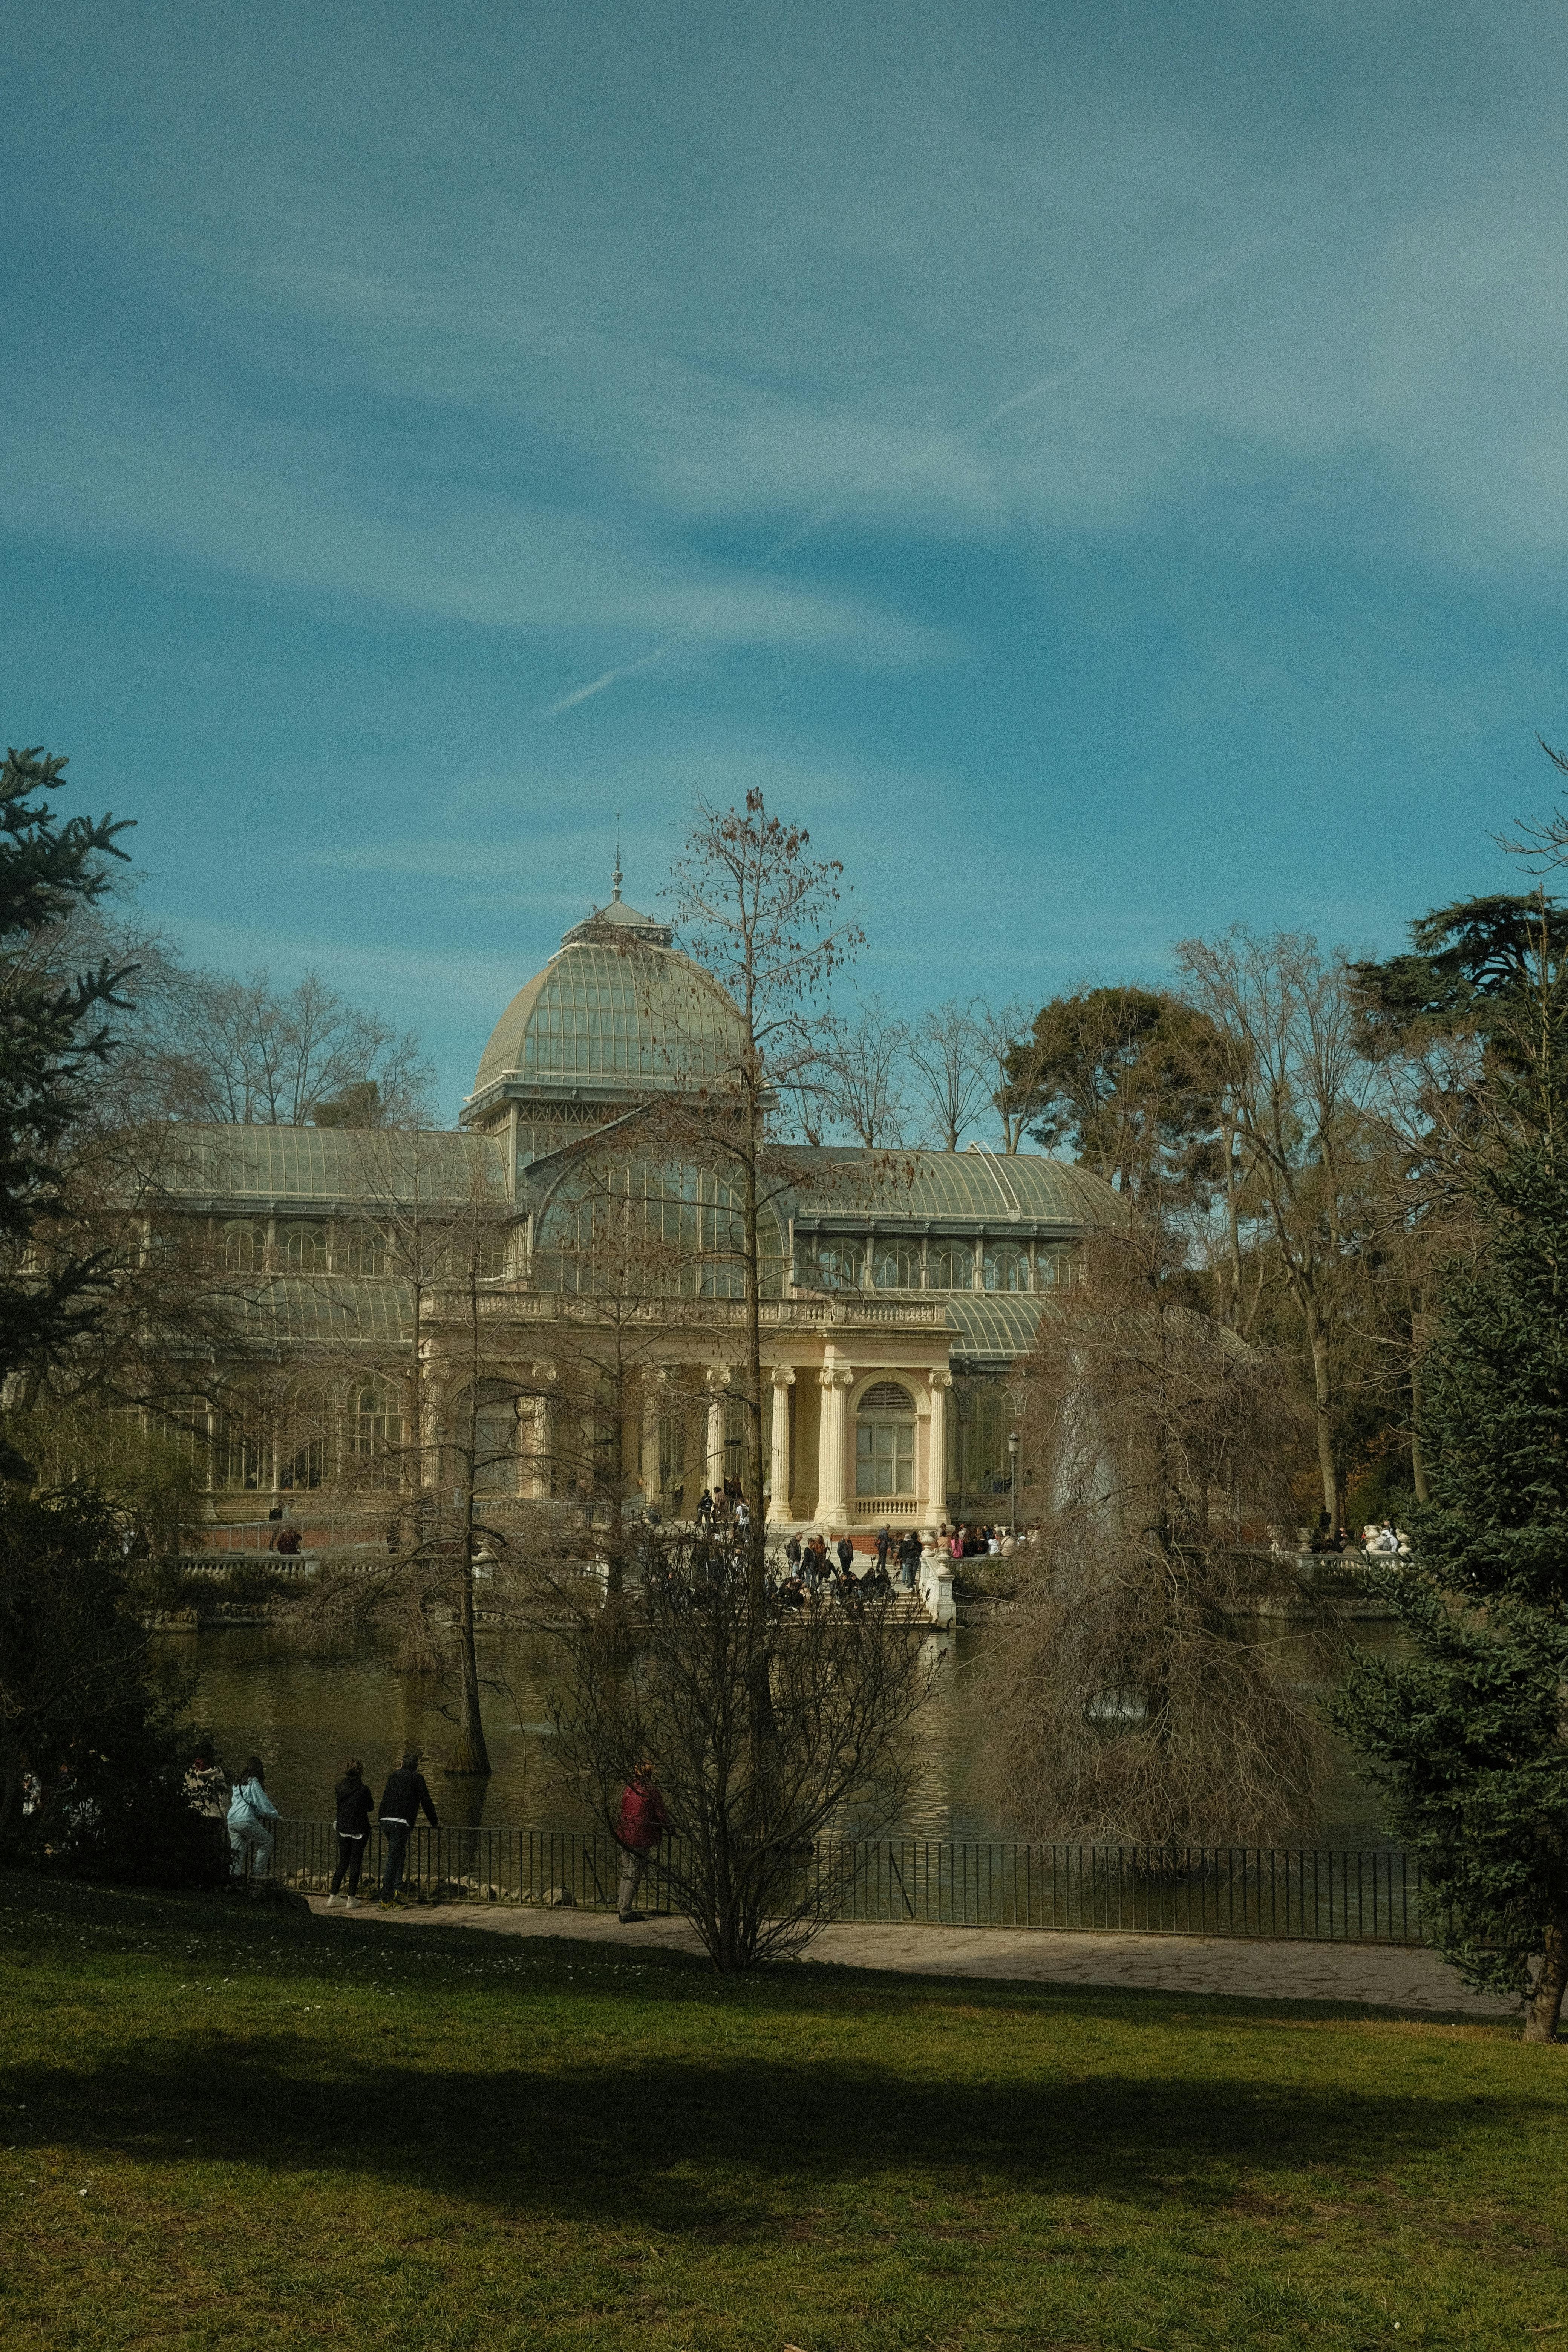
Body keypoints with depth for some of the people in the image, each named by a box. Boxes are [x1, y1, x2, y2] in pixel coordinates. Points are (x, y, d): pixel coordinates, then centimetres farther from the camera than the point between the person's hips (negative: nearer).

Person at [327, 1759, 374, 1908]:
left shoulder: (340, 1788, -1)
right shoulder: (363, 1789, -15)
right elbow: (370, 1806, -1)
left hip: (343, 1830, 4)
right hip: (359, 1831, -4)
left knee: (343, 1863, 14)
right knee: (355, 1863, 4)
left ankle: (332, 1897, 11)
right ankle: (351, 1899, 6)